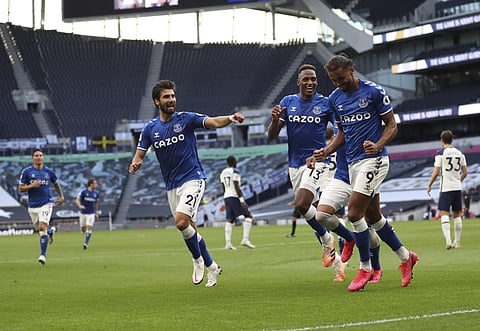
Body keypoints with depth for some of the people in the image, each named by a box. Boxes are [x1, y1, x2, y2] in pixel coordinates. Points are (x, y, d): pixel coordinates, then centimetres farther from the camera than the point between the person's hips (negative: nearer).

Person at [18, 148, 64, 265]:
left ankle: (43, 254, -15)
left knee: (42, 227, -20)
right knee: (40, 229, 12)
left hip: (46, 204, -2)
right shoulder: (26, 171, -2)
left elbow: (56, 184, 21)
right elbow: (20, 189, -2)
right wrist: (32, 185, -17)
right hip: (32, 206, 2)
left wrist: (61, 197, 19)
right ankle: (51, 230, 49)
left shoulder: (49, 171, 2)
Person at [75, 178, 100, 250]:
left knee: (89, 228, -14)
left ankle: (86, 243, -12)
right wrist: (80, 206, -32)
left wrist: (96, 212, 18)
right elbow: (77, 200, -11)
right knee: (83, 229, 9)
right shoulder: (83, 192, -9)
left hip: (91, 213, 1)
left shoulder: (96, 193, 3)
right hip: (83, 213, -1)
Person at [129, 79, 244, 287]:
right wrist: (135, 164, -18)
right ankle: (211, 266, 24)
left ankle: (198, 260, 1)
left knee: (182, 222, -22)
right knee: (189, 229, 8)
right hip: (171, 186, 5)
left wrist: (230, 119, -39)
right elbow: (140, 154, 6)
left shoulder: (186, 119, -6)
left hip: (192, 178, -5)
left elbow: (213, 122, -18)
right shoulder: (150, 128, 5)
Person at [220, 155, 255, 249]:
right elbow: (236, 187, -17)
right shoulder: (235, 172, -10)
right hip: (235, 197, -8)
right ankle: (245, 239, -13)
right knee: (248, 216, -2)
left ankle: (228, 243, -3)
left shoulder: (223, 173, 14)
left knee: (230, 220, 6)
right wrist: (242, 200, -17)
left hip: (226, 197, 8)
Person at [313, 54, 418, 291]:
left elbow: (392, 125, -5)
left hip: (373, 159, -7)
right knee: (373, 216, 12)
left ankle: (365, 268, 0)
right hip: (353, 162, 7)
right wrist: (326, 151, 2)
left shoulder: (374, 92, -10)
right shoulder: (335, 99, 9)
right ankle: (405, 257, 28)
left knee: (354, 213, -14)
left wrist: (378, 145, -23)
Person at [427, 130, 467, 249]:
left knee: (444, 213, -7)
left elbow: (436, 172, -9)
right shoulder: (460, 153, 9)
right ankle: (457, 242, 15)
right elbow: (465, 173, 11)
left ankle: (448, 240, -24)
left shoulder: (440, 153, -6)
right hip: (457, 188, 5)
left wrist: (429, 185, 4)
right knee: (457, 215, 11)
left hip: (446, 188, -5)